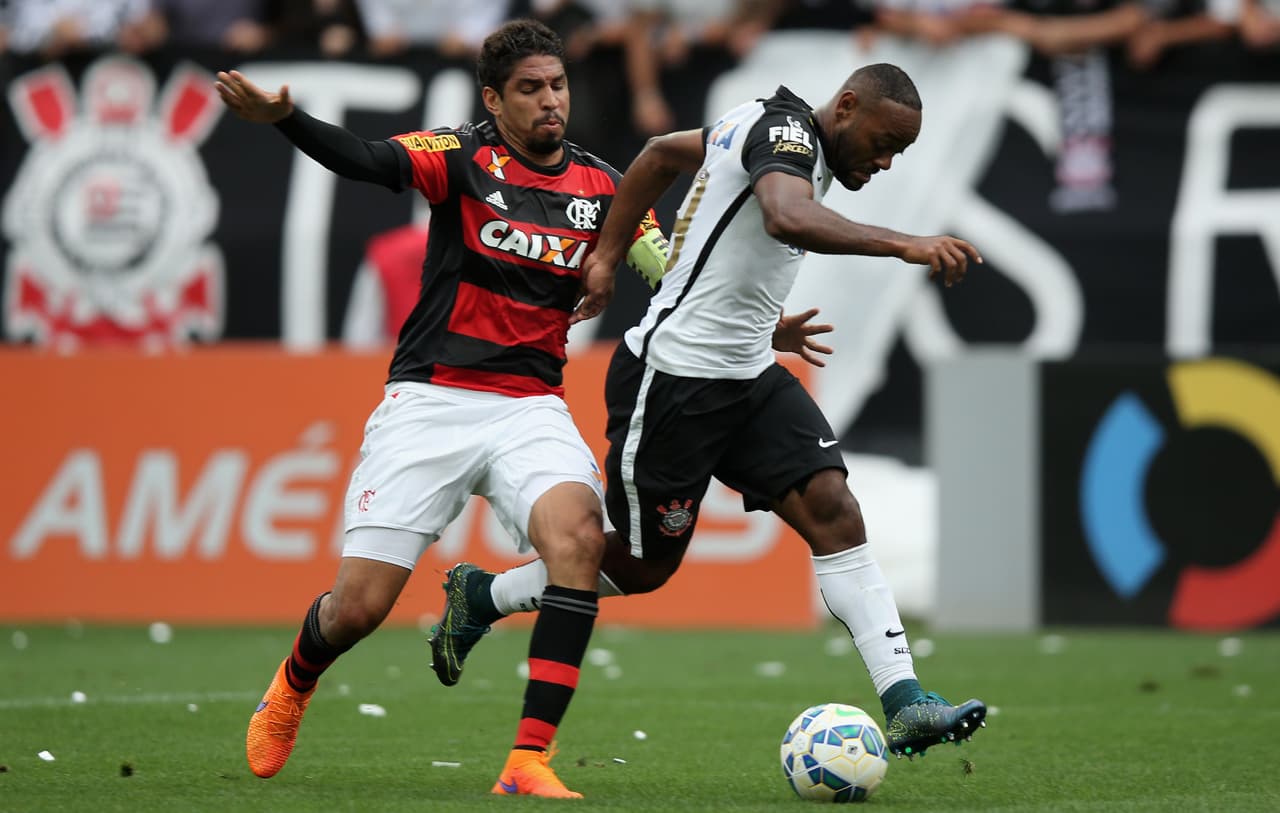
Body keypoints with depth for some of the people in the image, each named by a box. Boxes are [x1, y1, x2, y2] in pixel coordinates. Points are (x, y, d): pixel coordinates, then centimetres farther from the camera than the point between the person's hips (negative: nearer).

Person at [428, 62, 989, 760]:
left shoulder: (771, 126, 11)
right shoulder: (786, 128, -19)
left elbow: (664, 152, 22)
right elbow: (788, 219, -42)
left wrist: (606, 256, 18)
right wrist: (904, 245, -47)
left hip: (746, 375, 9)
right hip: (672, 380, -9)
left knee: (833, 511, -9)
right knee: (645, 566, 6)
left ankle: (905, 706, -15)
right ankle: (480, 597, 29)